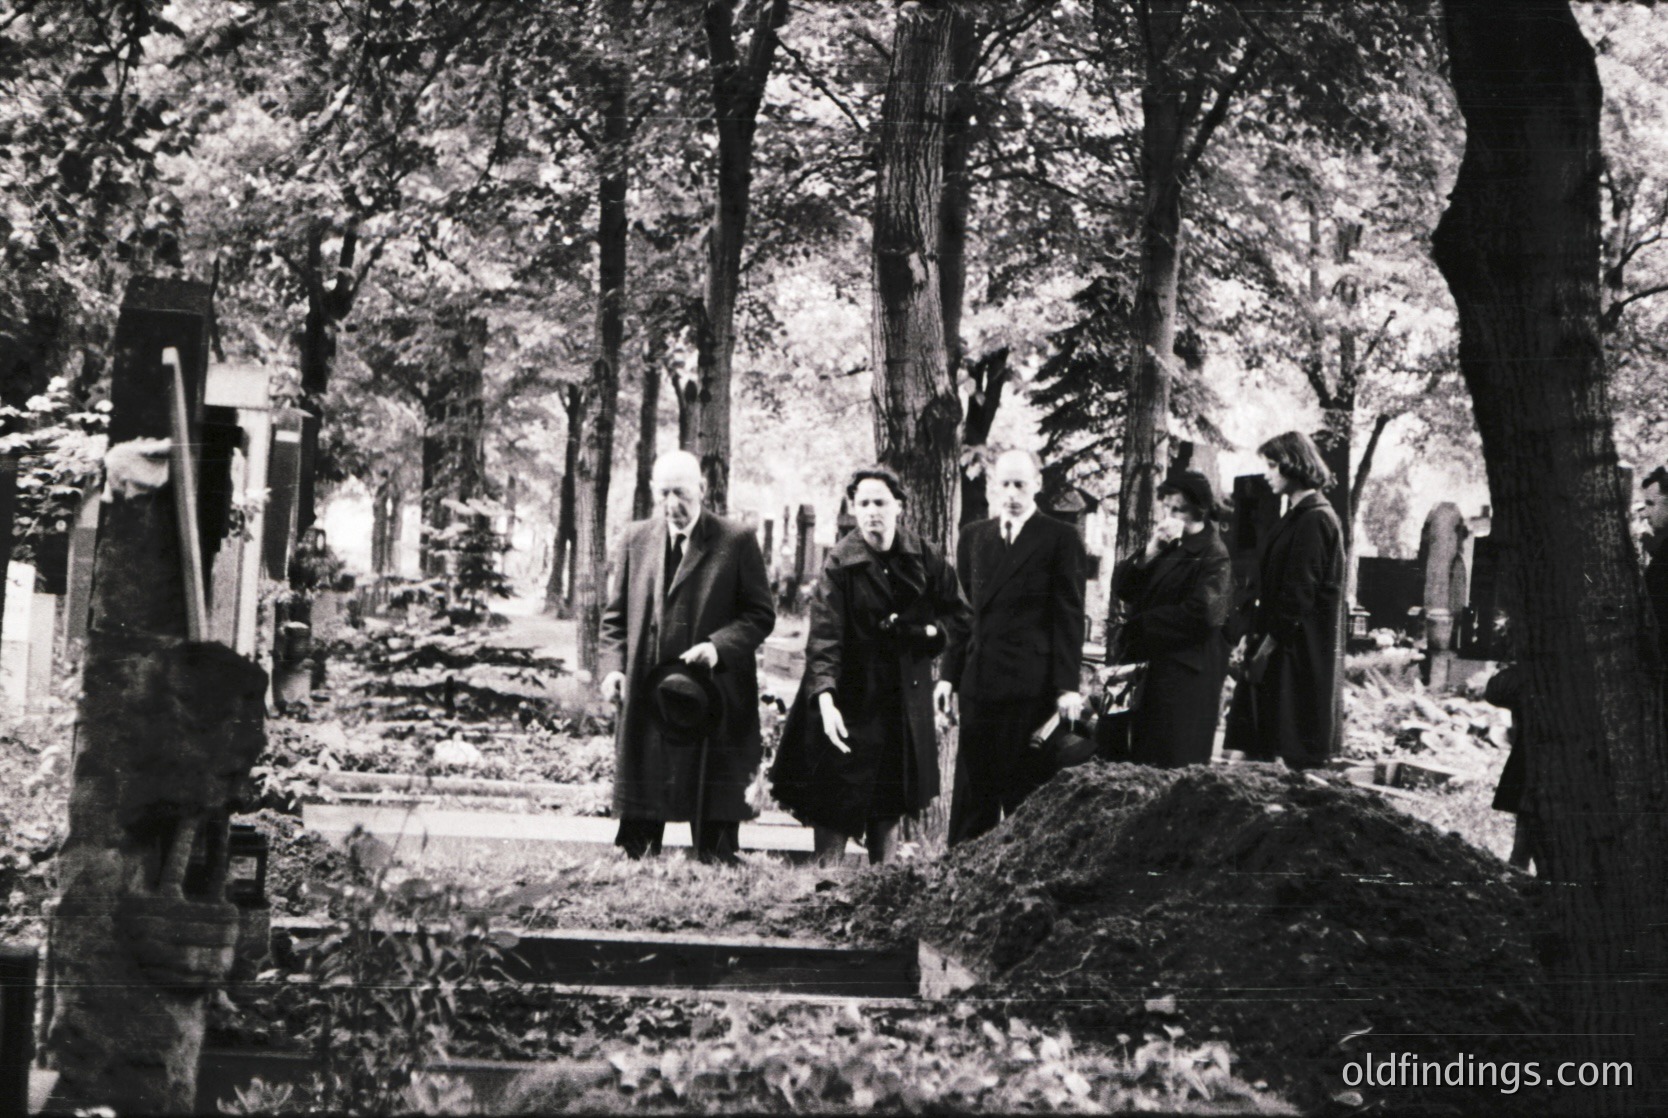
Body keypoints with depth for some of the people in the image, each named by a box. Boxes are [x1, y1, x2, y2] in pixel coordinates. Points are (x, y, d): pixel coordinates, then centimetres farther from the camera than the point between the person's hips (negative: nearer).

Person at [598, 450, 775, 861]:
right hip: (645, 700, 3)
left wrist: (718, 646, -17)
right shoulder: (637, 540, 10)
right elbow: (615, 616, 15)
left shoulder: (736, 542, -1)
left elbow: (761, 615, -1)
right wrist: (613, 665, -1)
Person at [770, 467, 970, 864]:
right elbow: (824, 634, -19)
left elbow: (959, 614, 13)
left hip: (905, 699, 3)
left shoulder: (924, 557, 1)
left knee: (891, 807, 9)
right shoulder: (839, 563, -10)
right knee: (835, 808, -5)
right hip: (850, 701, -3)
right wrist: (825, 699, -32)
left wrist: (927, 632, -8)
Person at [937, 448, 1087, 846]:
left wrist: (1067, 685, -9)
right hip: (978, 682, 5)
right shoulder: (973, 536, 15)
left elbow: (1069, 616, -3)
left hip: (1032, 685, -4)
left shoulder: (1059, 538, 0)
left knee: (1026, 790, -1)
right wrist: (950, 674, 9)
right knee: (972, 789, 6)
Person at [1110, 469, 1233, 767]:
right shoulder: (1167, 546, 15)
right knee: (1142, 760, 9)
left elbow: (1202, 614, -23)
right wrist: (1148, 555, -8)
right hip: (1150, 664, 8)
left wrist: (1141, 624, -13)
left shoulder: (1213, 557, -10)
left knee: (1176, 764, -5)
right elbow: (1121, 586, 10)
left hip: (1186, 674, -8)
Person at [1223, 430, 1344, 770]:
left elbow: (1299, 594, -18)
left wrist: (1268, 644, -16)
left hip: (1297, 652, -10)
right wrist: (1252, 637, 11)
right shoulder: (1298, 515, 17)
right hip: (1279, 644, 10)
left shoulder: (1314, 519, -13)